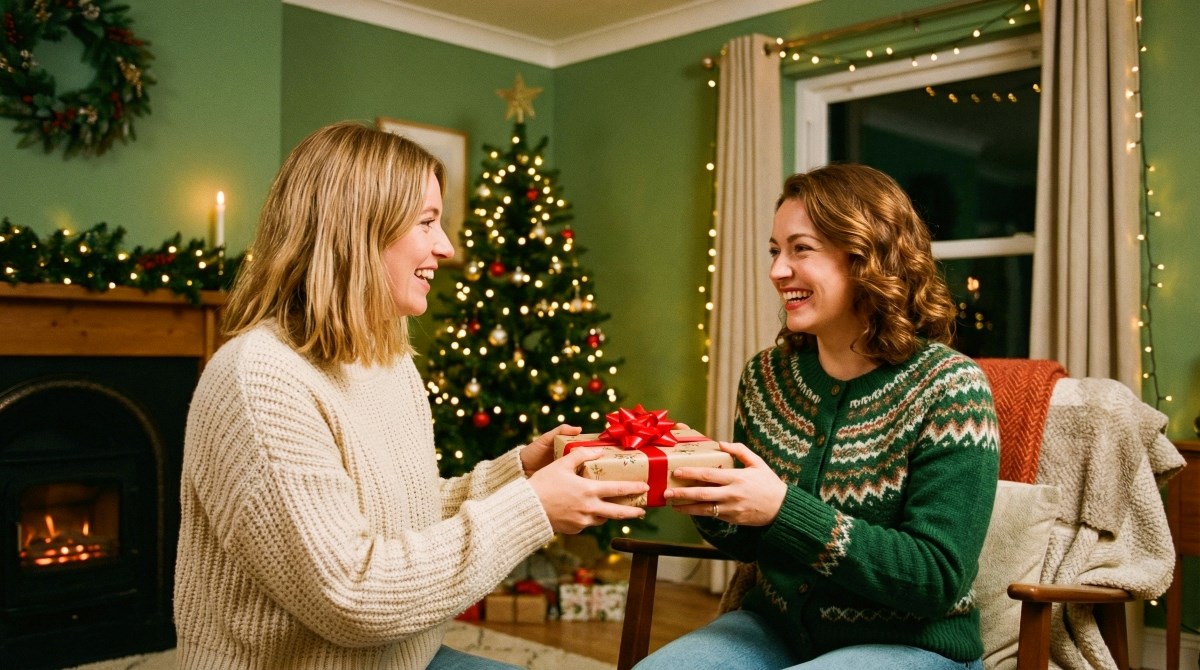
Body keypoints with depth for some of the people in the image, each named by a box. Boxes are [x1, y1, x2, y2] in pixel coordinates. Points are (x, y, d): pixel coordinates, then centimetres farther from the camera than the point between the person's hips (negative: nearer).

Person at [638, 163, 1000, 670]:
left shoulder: (949, 387, -14)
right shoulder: (765, 375, 1)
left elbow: (938, 579, -19)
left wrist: (784, 510, -28)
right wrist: (709, 499, -13)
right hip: (776, 624, 5)